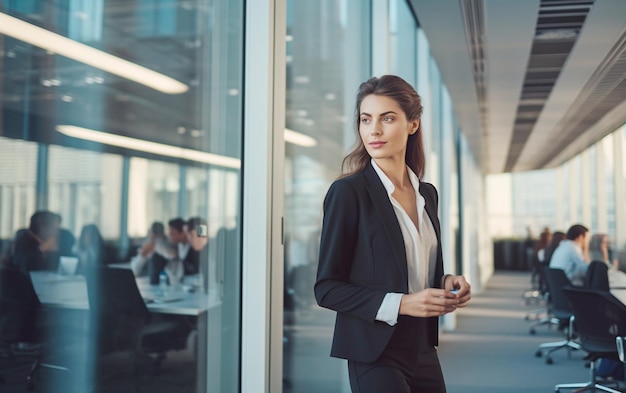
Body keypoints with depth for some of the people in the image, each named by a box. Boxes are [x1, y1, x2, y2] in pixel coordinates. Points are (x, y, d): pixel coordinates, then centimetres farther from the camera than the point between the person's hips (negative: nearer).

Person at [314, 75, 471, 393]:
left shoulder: (427, 193, 6)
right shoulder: (347, 192, -12)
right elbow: (327, 288, -13)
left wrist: (447, 284, -3)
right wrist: (399, 304, -22)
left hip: (423, 352, 6)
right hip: (375, 354, -6)